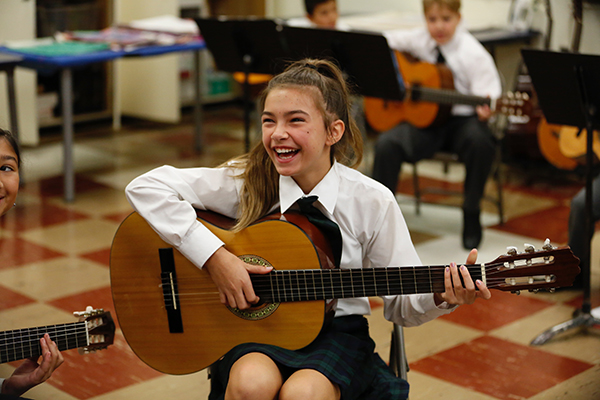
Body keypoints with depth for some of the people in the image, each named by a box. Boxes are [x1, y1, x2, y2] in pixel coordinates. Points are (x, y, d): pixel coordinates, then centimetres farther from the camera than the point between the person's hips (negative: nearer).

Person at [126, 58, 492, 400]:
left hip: (337, 331, 0)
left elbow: (403, 305, 1)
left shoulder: (372, 202, -7)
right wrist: (215, 256, -20)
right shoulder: (246, 181, -7)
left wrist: (441, 298, -22)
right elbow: (145, 187, -14)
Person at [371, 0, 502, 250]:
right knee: (387, 144, -24)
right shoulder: (419, 40, 3)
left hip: (462, 119, -3)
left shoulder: (473, 53, -9)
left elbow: (487, 92, -14)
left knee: (480, 141, -36)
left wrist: (485, 111, -38)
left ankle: (471, 214, -13)